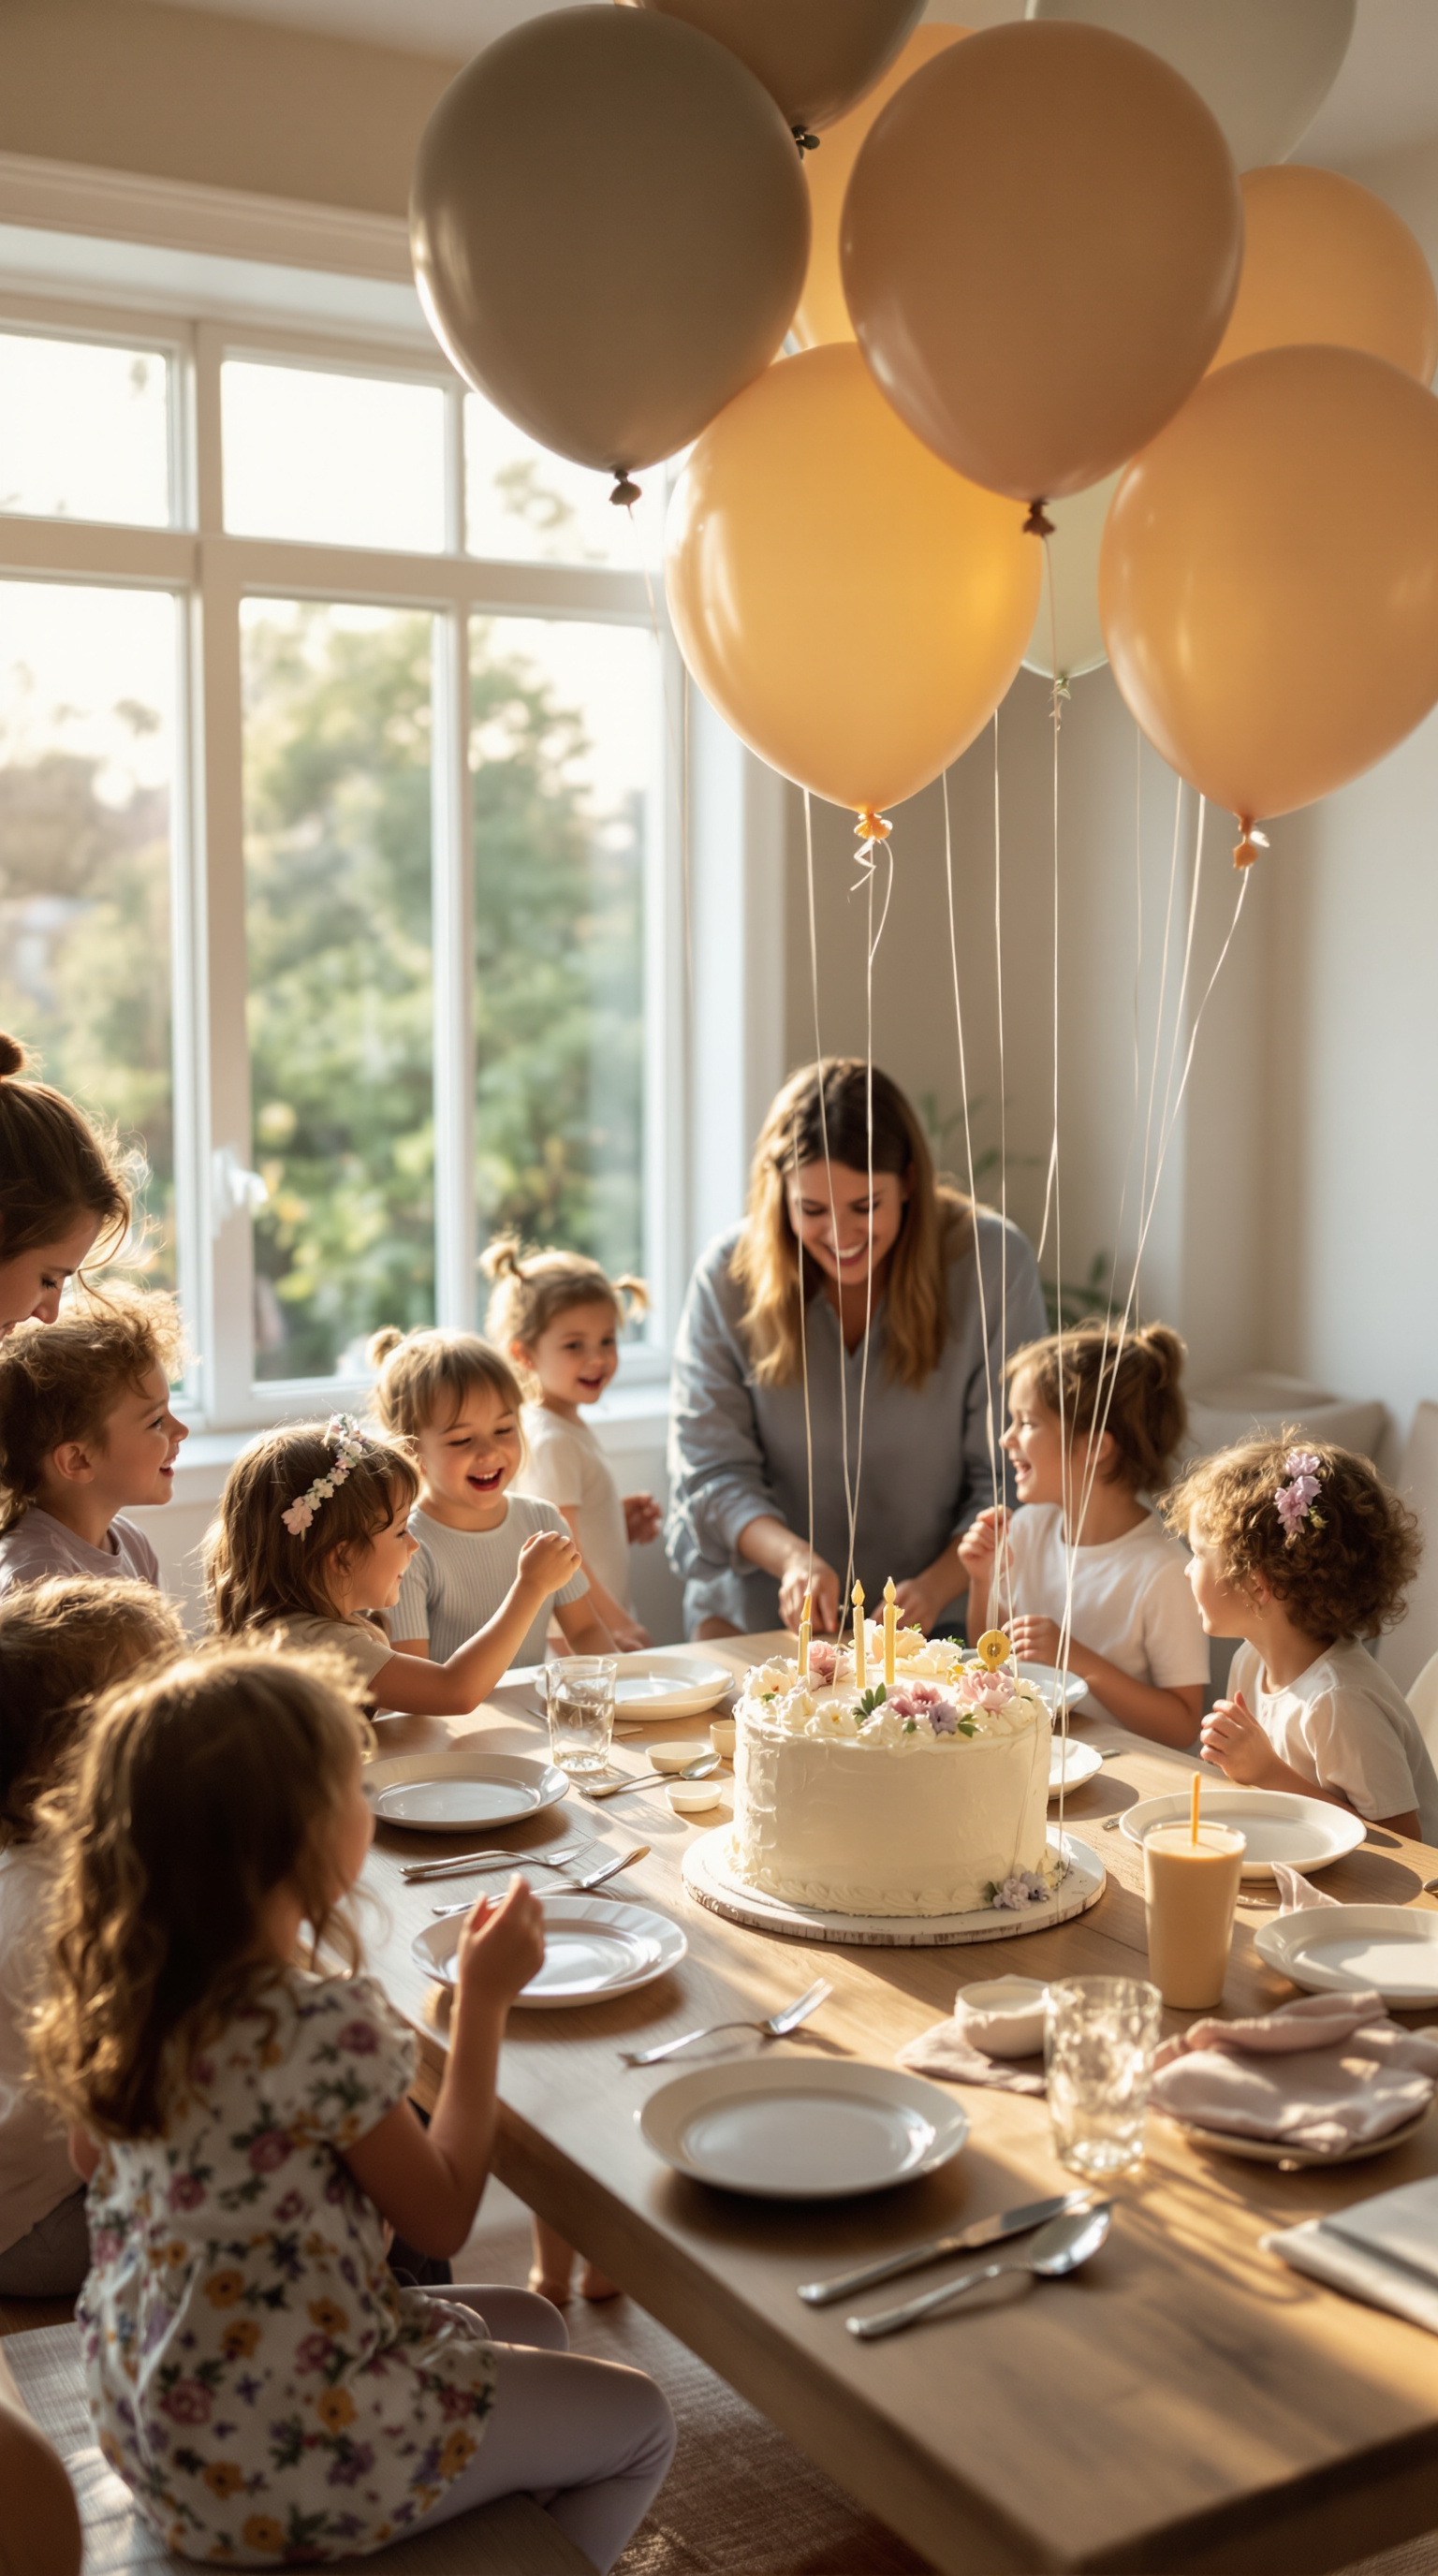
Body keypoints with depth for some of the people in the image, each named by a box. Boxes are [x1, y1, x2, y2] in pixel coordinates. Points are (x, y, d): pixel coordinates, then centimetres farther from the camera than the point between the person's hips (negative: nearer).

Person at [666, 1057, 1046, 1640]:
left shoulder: (993, 1264, -7)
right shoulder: (728, 1275, -4)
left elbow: (1007, 1481, -4)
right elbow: (711, 1471, -2)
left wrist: (936, 1588, -19)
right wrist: (792, 1556, -20)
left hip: (936, 1620, -1)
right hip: (756, 1616, 1)